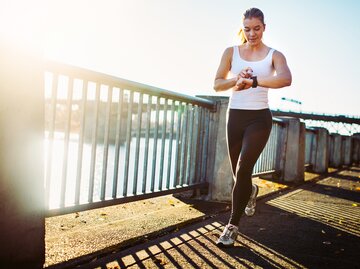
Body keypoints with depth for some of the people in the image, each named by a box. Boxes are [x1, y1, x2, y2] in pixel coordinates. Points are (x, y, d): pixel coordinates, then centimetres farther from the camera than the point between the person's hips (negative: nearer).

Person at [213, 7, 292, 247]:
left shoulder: (274, 55, 0)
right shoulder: (231, 52, 6)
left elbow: (285, 79, -22)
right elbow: (217, 84, -1)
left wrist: (252, 81, -32)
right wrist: (236, 80, -19)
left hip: (259, 117, -3)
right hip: (235, 116, 3)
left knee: (243, 170, -14)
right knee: (239, 173, 12)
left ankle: (233, 225, 0)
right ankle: (251, 191, 49)